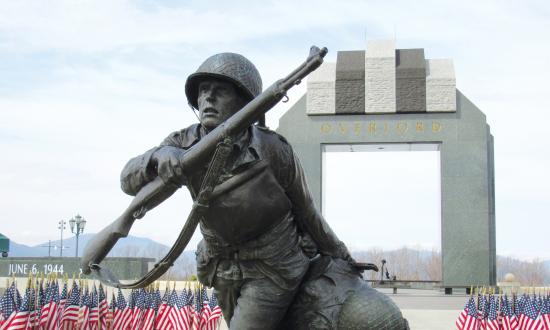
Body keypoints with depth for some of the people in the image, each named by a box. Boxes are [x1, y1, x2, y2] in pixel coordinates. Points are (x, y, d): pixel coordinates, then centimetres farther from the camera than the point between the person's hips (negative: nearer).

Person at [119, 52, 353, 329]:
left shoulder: (272, 150, -27)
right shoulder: (185, 144, -16)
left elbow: (305, 209, -11)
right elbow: (131, 181, -25)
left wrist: (337, 253, 5)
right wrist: (159, 156, -48)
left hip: (274, 267, -5)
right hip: (226, 271, 5)